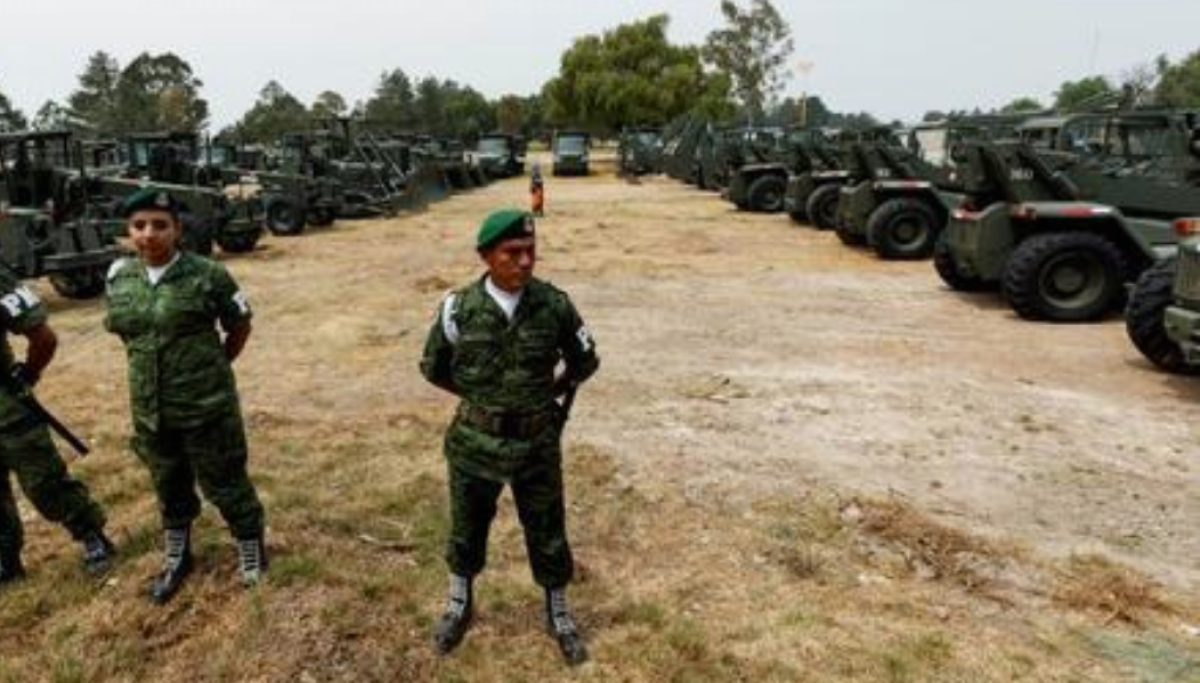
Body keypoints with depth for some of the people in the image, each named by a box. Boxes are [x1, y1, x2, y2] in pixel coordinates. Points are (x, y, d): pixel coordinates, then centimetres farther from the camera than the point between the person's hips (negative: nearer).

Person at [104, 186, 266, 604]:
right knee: (169, 488, 22)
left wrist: (213, 368, 4)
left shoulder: (207, 276, -14)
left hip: (207, 407, -5)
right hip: (149, 410, 5)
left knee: (224, 484, 9)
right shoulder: (119, 277, 1)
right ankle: (177, 559, 42)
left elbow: (240, 327, -2)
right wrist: (145, 363, 12)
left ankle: (251, 548, 32)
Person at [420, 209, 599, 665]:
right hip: (475, 443, 0)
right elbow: (433, 367, 4)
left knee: (548, 536, 14)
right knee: (466, 531, 20)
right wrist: (478, 395, 3)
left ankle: (559, 618, 39)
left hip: (537, 443, 0)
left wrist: (548, 392, 4)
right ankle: (459, 607, 47)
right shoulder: (459, 308, -13)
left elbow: (585, 361, 4)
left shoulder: (554, 305, -12)